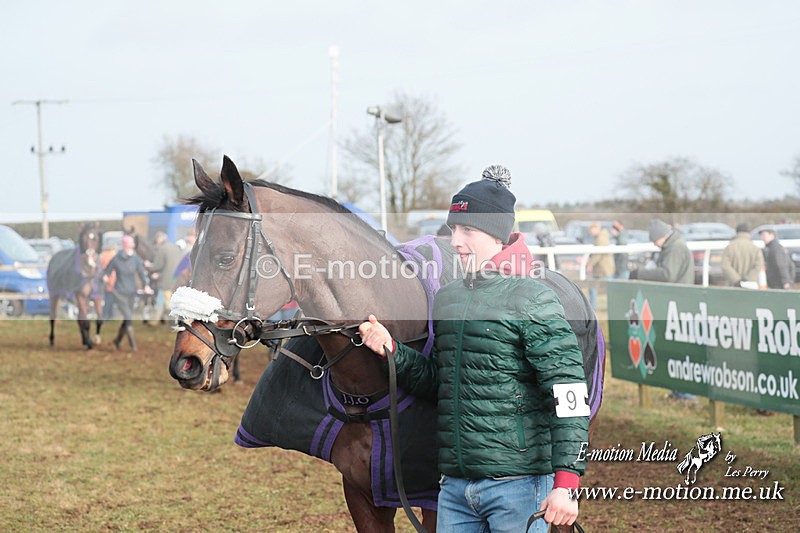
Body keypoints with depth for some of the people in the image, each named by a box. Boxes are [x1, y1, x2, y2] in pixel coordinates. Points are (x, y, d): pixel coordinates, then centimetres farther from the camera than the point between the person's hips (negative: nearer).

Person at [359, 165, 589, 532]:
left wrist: (565, 484, -20)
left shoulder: (531, 300, -9)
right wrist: (391, 351, 4)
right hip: (455, 485, 7)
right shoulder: (446, 299, 13)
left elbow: (569, 395, -14)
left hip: (517, 484, -7)